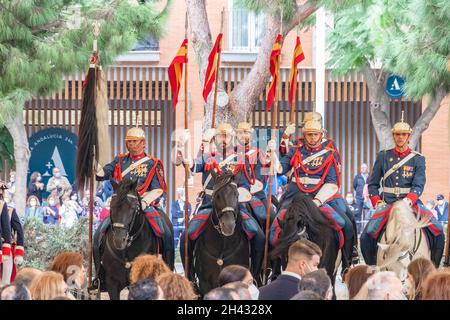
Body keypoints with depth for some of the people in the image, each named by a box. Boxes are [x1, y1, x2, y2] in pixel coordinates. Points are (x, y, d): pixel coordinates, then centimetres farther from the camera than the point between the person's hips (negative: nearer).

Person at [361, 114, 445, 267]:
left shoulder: (418, 159, 6)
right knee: (367, 235, -22)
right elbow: (373, 184, 13)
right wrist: (377, 202, -4)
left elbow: (418, 185, -5)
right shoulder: (383, 156, 10)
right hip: (388, 203, 1)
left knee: (438, 231, -21)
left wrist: (408, 201, -24)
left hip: (412, 202, 0)